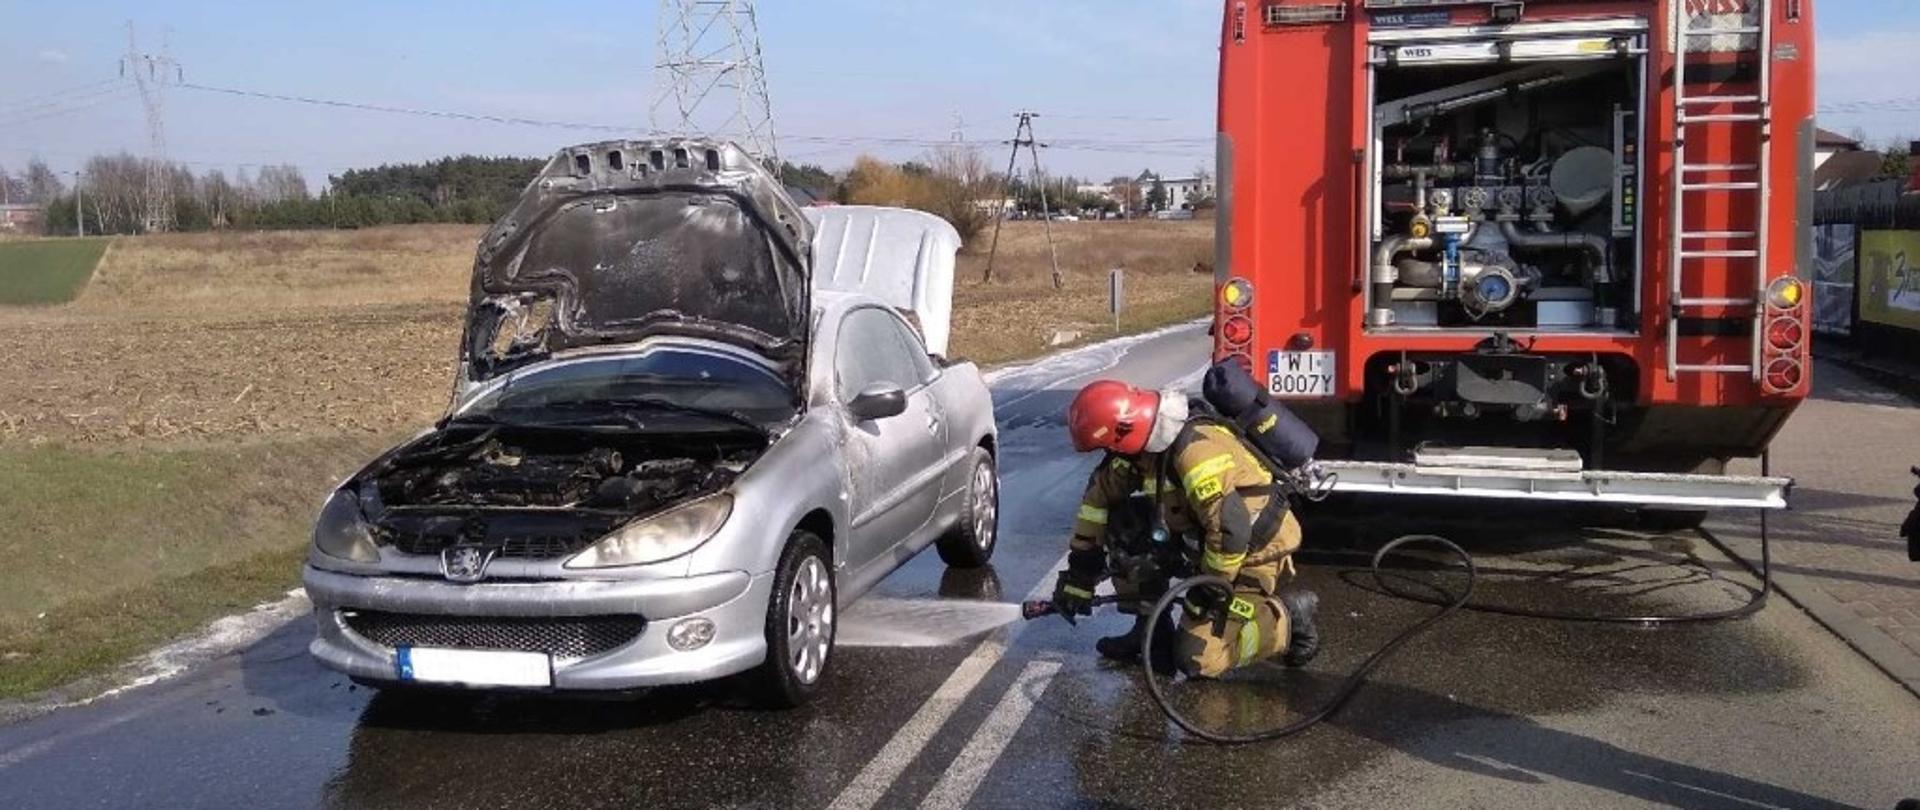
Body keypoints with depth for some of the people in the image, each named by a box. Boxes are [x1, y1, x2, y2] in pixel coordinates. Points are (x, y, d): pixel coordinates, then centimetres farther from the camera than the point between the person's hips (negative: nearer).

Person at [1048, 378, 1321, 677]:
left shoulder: (1195, 451, -33)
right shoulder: (1145, 440, -5)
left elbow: (1231, 531, -35)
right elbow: (1099, 496, 5)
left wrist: (1209, 590, -21)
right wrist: (1079, 572, 5)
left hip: (1252, 551, -8)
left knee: (1199, 659, -14)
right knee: (1123, 527, -3)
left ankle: (1289, 616, 4)